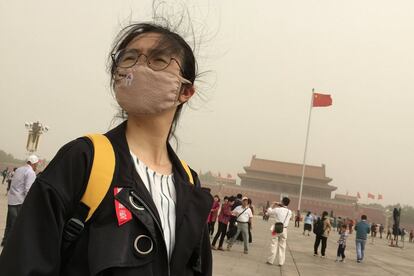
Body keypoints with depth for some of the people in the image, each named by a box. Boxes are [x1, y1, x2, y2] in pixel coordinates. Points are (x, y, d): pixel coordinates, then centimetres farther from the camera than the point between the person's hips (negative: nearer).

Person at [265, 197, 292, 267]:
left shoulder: (277, 209, -11)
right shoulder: (289, 212, -1)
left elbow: (269, 212, 2)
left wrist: (273, 205, 17)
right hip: (284, 230, 3)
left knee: (274, 244, 5)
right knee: (282, 246, 10)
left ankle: (271, 260, 7)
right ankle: (280, 262, 12)